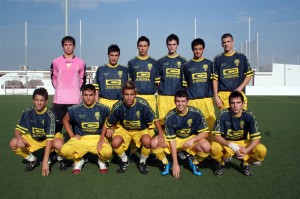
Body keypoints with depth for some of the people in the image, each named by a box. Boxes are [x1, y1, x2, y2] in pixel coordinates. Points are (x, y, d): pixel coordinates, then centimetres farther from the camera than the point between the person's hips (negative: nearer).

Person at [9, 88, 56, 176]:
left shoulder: (50, 115, -27)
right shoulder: (27, 112, -15)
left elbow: (49, 139, -33)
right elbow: (18, 129, -6)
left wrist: (45, 161, -39)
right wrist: (19, 137, -33)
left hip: (47, 139, -3)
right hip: (33, 139, 4)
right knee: (13, 144, -23)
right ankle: (32, 160, 4)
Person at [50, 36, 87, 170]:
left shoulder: (80, 63, 5)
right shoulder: (56, 62, 5)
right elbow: (54, 78, 13)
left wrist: (75, 90, 7)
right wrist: (60, 90, 9)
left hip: (75, 100, 0)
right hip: (59, 100, 0)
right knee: (57, 125, 0)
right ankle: (58, 155, 8)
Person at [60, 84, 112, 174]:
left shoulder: (103, 109, -4)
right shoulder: (75, 109, -3)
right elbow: (65, 120, 14)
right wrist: (72, 135, 5)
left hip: (97, 138, -1)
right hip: (80, 139, 1)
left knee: (108, 152, -33)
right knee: (65, 150, -29)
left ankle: (101, 161, 9)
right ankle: (78, 161, 8)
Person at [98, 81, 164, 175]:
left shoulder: (143, 104, -26)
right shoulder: (118, 106, -21)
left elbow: (154, 119, -13)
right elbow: (108, 123, -6)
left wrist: (161, 134, -19)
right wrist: (102, 139, -6)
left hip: (141, 130, -1)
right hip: (124, 129, 1)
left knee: (147, 142, -33)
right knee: (115, 143, -28)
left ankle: (142, 162, 1)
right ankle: (124, 161, 7)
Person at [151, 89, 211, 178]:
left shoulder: (196, 113, -20)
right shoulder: (170, 116, -20)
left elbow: (205, 132, -11)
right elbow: (171, 140, -19)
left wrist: (192, 140, -30)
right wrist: (175, 163, -20)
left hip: (192, 138, 0)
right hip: (175, 139, 0)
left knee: (206, 147, -32)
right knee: (154, 143, -26)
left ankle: (194, 163, 2)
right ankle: (166, 163, 3)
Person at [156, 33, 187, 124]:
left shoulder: (183, 61, 10)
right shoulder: (161, 61, 11)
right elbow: (157, 80, 13)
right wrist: (158, 90, 4)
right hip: (163, 96, 1)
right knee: (163, 119, -2)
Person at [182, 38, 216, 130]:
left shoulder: (209, 64, 9)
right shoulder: (186, 65, 9)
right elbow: (184, 85, 12)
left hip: (207, 99, 0)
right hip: (192, 100, 0)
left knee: (211, 123, -8)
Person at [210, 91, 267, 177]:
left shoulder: (248, 115, -15)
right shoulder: (223, 115, -18)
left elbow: (256, 137, -14)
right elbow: (216, 136, -20)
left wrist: (247, 150, -32)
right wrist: (231, 145, -35)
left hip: (243, 143, 2)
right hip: (226, 143, -1)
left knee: (262, 151, -25)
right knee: (214, 148, -35)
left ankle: (245, 163, 7)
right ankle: (222, 162, 2)